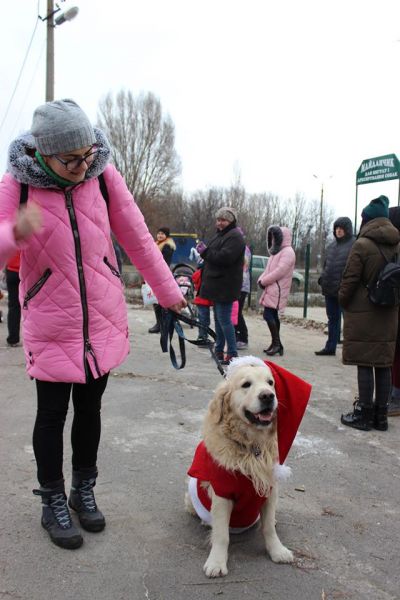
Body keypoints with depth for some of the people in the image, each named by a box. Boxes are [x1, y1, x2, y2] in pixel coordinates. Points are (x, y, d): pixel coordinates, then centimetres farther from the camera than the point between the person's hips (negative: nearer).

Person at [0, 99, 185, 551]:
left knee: (90, 408, 14)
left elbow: (136, 237, 1)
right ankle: (53, 504, 27)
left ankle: (83, 491, 34)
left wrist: (167, 289, 8)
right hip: (50, 325, -2)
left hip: (103, 320, 2)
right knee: (52, 414, 6)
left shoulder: (102, 174, -6)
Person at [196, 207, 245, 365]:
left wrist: (205, 252, -14)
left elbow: (224, 257, -24)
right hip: (217, 285, 10)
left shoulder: (235, 237, -13)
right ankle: (219, 350, 26)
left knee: (224, 319, -10)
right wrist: (204, 251, 6)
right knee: (218, 318, 16)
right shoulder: (220, 234, 18)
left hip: (225, 286, -10)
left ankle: (232, 353, -4)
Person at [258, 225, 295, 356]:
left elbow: (279, 271, -21)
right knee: (273, 316, 10)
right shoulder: (276, 251, 21)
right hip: (271, 289, 9)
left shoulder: (288, 252, -11)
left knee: (268, 315, -14)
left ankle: (276, 343, -8)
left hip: (277, 290, -9)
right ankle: (276, 343, 16)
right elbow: (269, 269, 21)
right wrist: (261, 279, 2)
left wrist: (263, 281, -14)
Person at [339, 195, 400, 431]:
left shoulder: (362, 245, -12)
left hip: (362, 314, -6)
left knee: (364, 364, 0)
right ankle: (381, 415, 18)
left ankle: (364, 414, 7)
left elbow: (350, 279, -11)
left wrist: (343, 301, 5)